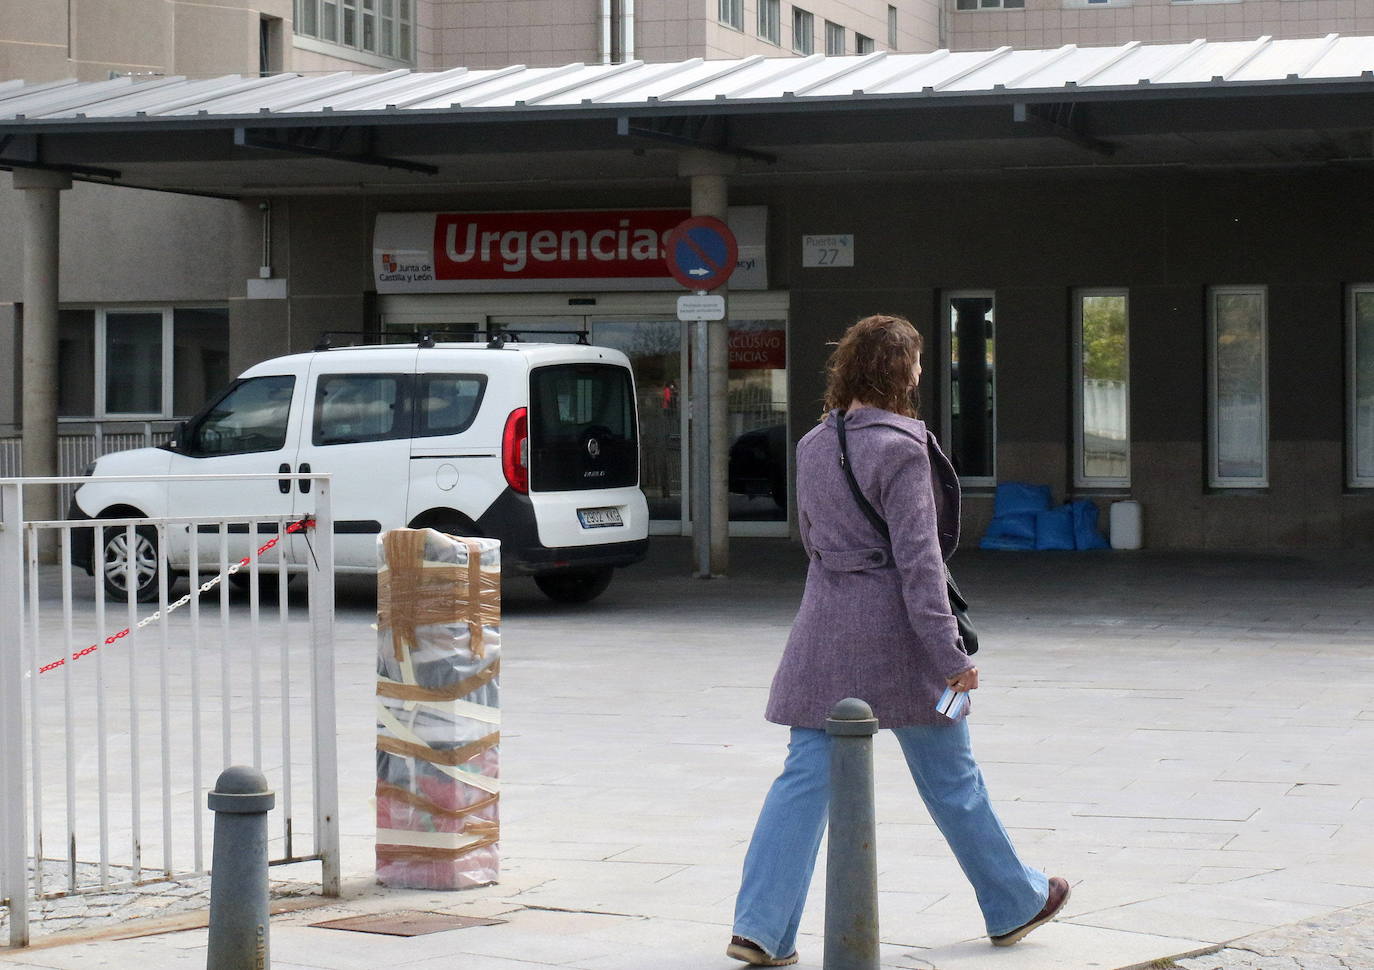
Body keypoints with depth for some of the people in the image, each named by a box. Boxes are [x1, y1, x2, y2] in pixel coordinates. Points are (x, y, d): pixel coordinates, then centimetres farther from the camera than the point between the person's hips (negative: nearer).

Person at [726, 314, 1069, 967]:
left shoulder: (813, 446, 6)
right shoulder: (899, 448, -15)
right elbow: (917, 557, -18)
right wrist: (949, 652, -17)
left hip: (825, 622, 6)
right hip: (894, 628, -5)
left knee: (806, 776, 4)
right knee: (950, 776, 9)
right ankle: (1013, 904, 25)